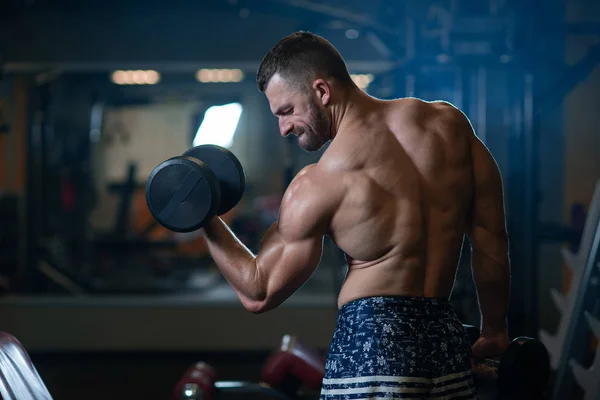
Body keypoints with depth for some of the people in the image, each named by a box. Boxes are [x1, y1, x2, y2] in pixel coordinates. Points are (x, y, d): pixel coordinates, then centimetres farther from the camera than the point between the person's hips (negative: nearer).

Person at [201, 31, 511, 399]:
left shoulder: (316, 186, -8)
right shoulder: (448, 121, 4)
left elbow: (259, 293, 0)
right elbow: (491, 239, 9)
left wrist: (207, 223, 9)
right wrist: (495, 330, 20)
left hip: (371, 337, -5)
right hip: (447, 336, 6)